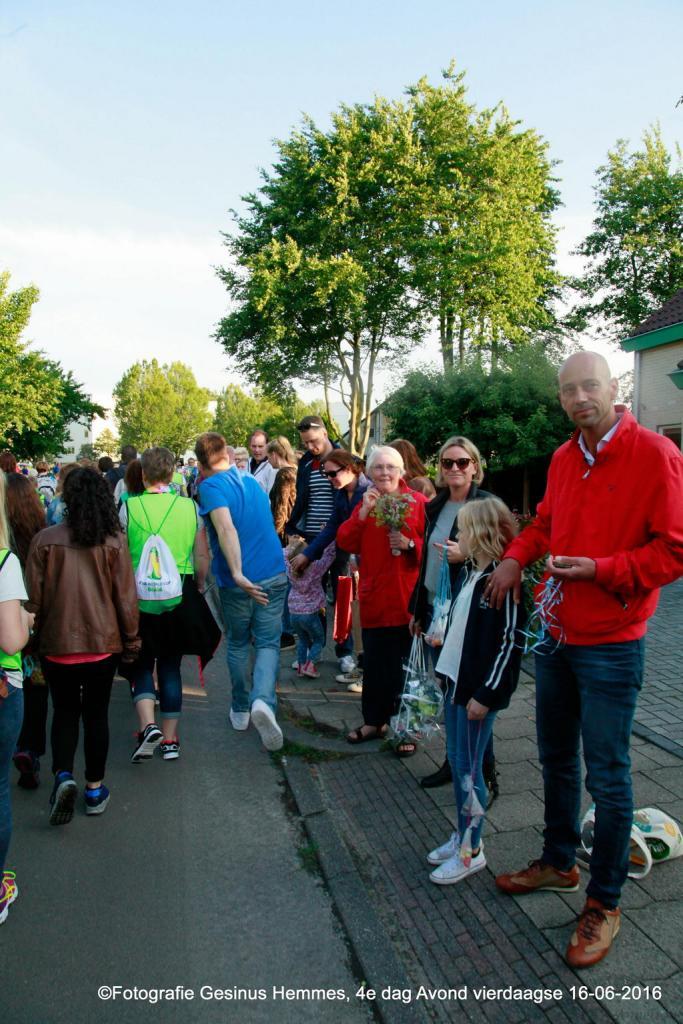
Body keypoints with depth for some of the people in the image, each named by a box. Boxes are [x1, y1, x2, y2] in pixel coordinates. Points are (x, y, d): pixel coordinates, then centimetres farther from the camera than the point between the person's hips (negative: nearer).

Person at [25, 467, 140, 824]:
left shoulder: (45, 540, -8)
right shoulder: (113, 541, -8)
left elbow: (34, 598, -2)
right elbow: (126, 597, -5)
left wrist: (32, 642, 12)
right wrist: (131, 640, 7)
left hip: (57, 644, 0)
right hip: (103, 643, 0)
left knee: (64, 711, 18)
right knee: (96, 714, 14)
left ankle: (63, 775, 0)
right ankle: (94, 789, 23)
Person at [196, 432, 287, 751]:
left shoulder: (210, 486, -8)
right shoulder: (251, 481, 12)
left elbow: (226, 528, -24)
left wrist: (237, 573, -29)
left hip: (237, 581, -3)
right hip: (274, 574, 3)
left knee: (238, 644, 16)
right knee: (268, 643, 5)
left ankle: (241, 711, 26)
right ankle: (263, 700, -19)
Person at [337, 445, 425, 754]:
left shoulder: (418, 503, -3)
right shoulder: (364, 503, 11)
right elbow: (345, 543, -1)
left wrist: (410, 544, -21)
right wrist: (364, 511, -11)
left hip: (408, 599, -4)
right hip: (374, 598, 4)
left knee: (408, 665, 5)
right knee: (375, 664, 14)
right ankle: (374, 721, 31)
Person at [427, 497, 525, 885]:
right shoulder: (469, 572, 8)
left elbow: (510, 641, -21)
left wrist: (485, 694, -19)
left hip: (480, 690, -9)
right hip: (457, 679, 9)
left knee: (469, 767, 2)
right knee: (456, 760, 17)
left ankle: (472, 850, 18)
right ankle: (462, 834, 33)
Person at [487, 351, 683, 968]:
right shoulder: (563, 459, 7)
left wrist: (600, 569, -23)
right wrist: (517, 557, 7)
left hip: (610, 645, -7)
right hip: (556, 635, 7)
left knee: (607, 776, 5)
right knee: (557, 759, 20)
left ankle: (604, 902, 25)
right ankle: (559, 863, 41)